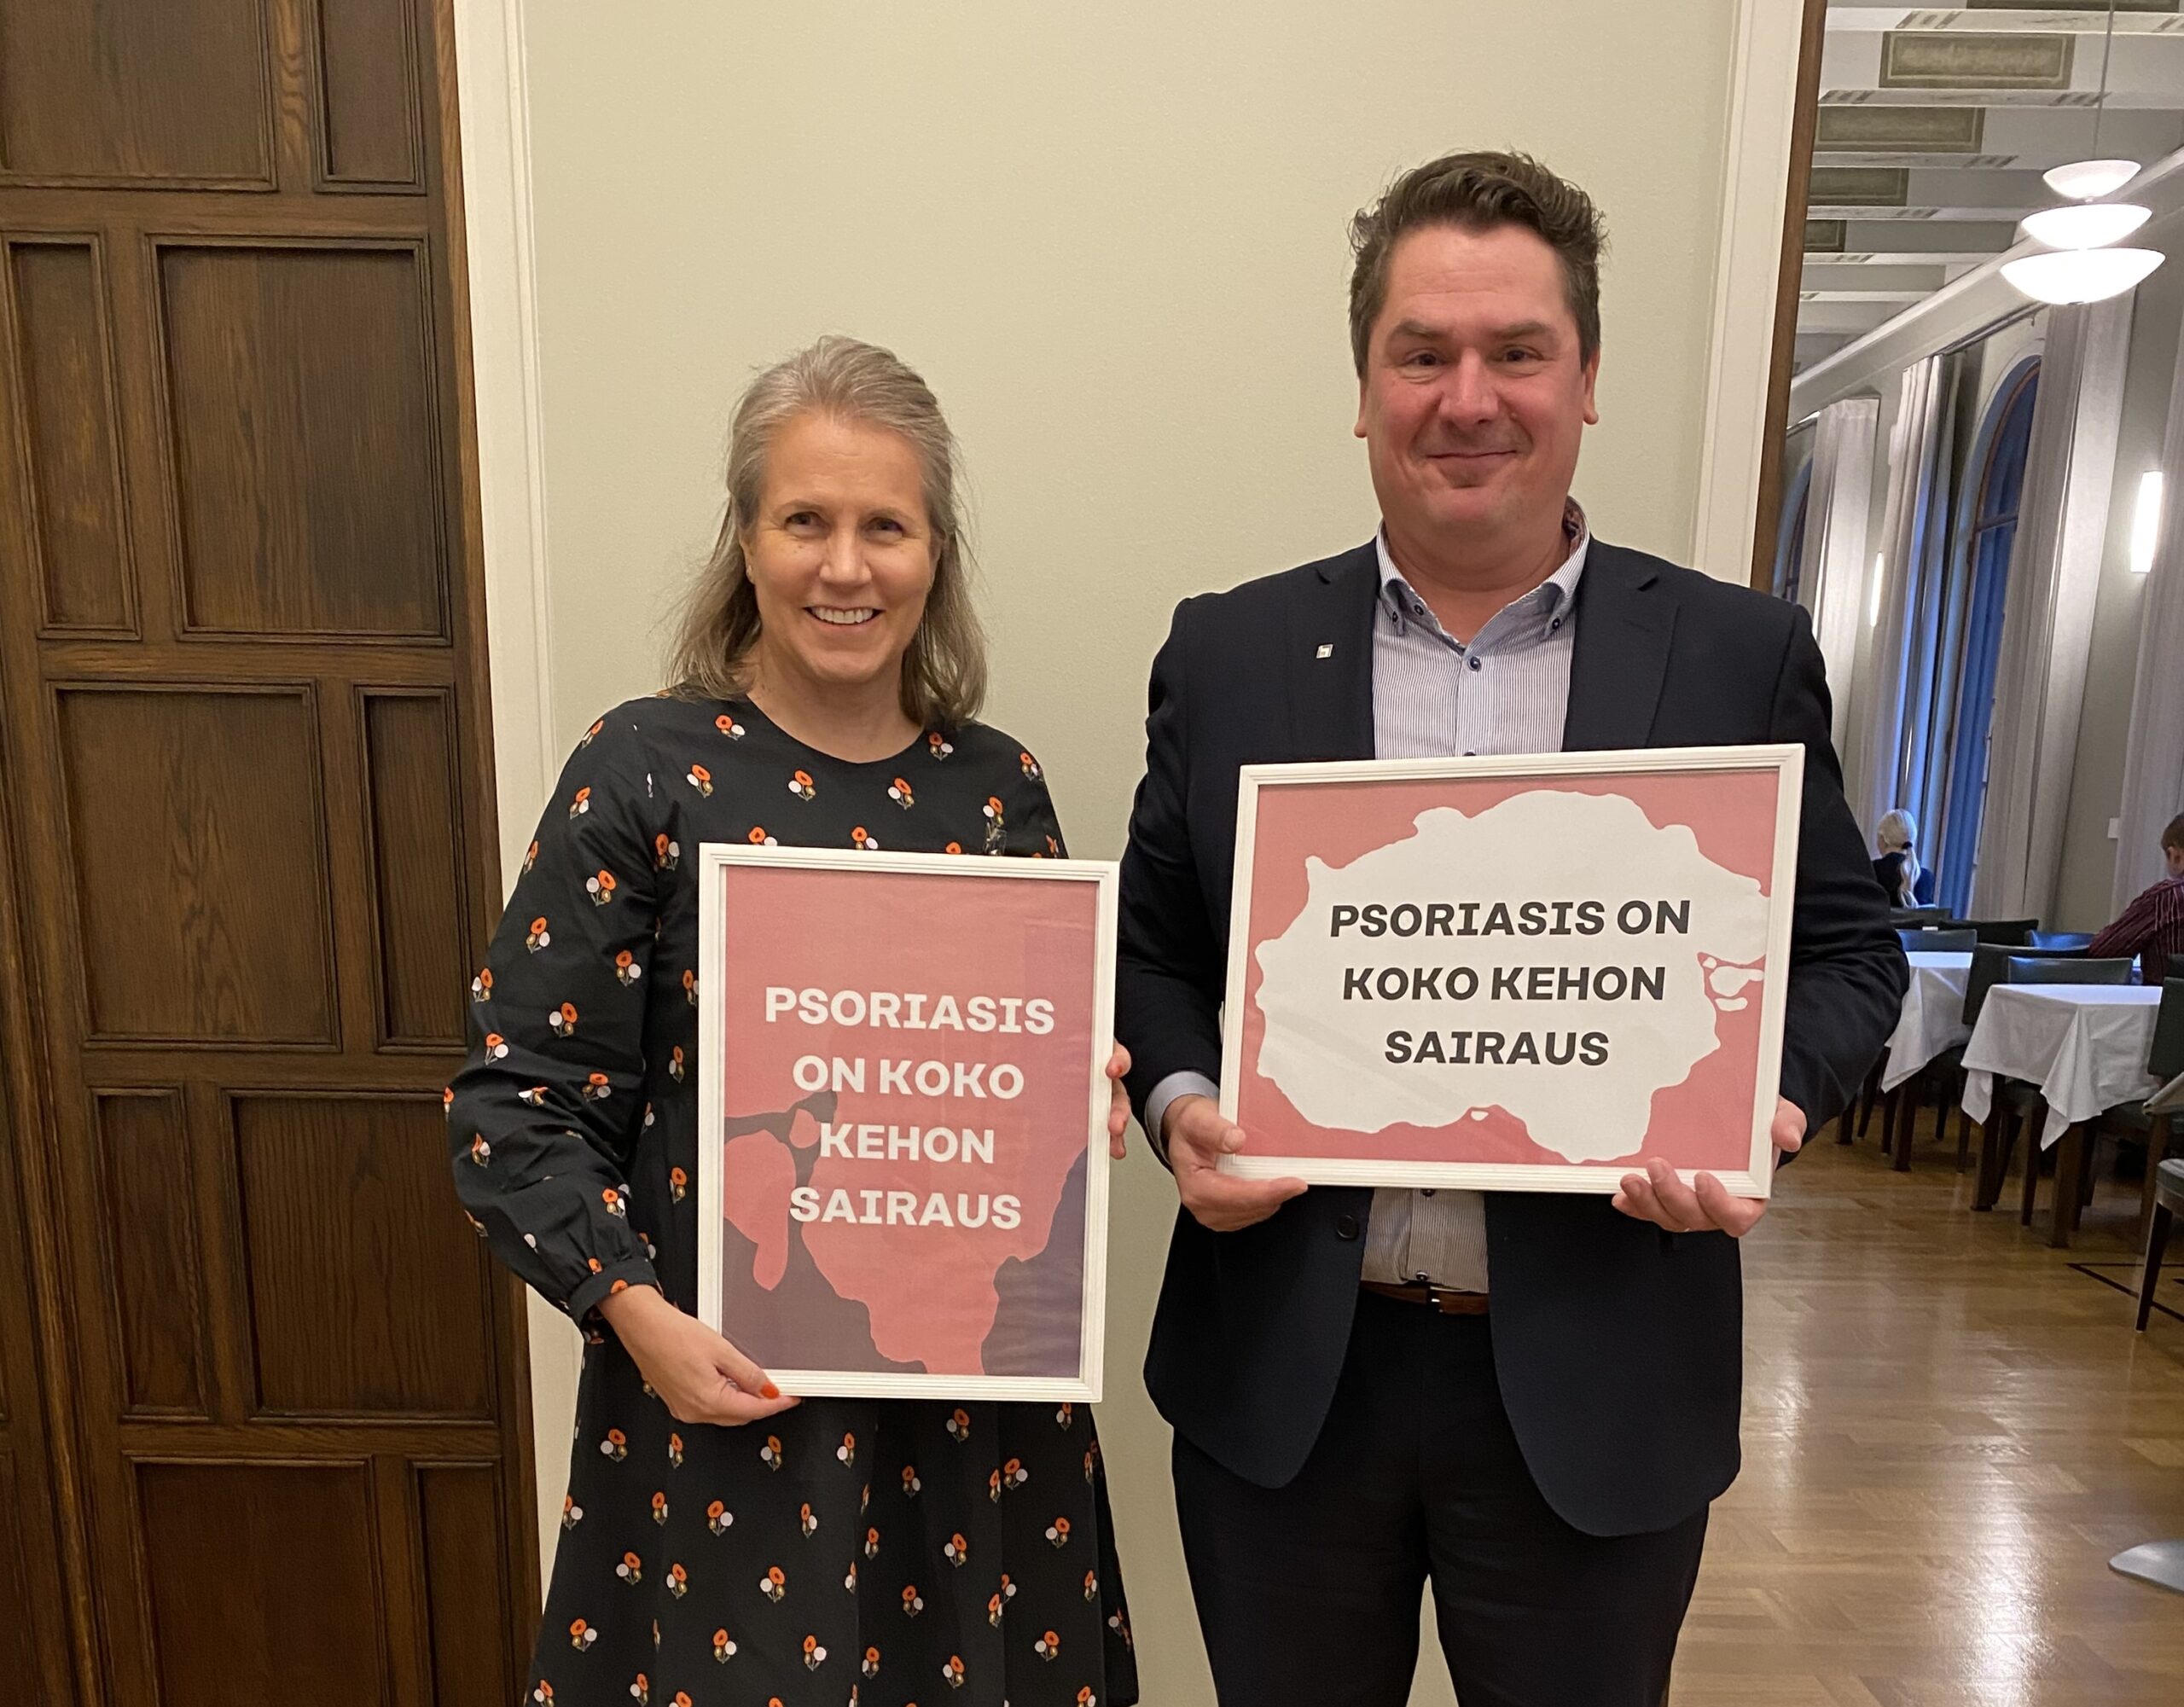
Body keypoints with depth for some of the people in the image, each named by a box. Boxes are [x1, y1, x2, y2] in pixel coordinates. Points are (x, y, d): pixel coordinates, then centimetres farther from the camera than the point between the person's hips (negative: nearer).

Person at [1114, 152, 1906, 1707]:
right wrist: (1181, 1101, -12)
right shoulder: (1229, 652, 0)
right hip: (1284, 1372, 1)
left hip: (1598, 1387, 0)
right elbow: (1156, 941, 5)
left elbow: (1846, 950, 4)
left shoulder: (1742, 658, -2)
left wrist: (1759, 1102, -15)